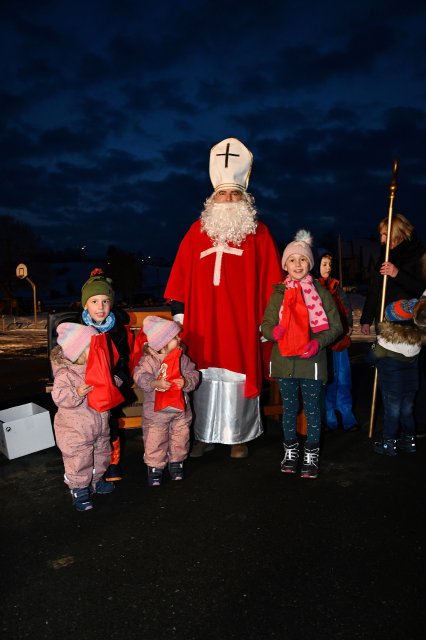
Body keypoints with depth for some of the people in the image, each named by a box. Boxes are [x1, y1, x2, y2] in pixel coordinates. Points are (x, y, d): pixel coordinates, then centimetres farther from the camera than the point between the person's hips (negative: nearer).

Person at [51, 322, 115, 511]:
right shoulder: (65, 374, -21)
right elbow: (59, 397, -27)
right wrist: (77, 393, -40)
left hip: (99, 427, 7)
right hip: (76, 431, -7)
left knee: (101, 455, 21)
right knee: (79, 461, 4)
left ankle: (95, 481, 43)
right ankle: (80, 491, 23)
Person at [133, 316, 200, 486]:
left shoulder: (182, 358, -4)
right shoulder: (148, 360, -15)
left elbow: (193, 375, -6)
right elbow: (140, 376, -26)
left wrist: (186, 382, -27)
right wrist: (155, 383, -40)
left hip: (180, 410, 4)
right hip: (156, 411, -3)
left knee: (180, 439, 16)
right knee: (155, 442, 7)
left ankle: (176, 463, 38)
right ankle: (155, 467, 26)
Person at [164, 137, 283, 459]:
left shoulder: (258, 233, 4)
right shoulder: (197, 231, 8)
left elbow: (270, 281, 2)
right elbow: (181, 276, 8)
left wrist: (268, 318, -1)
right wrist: (179, 313, 5)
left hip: (242, 324, -1)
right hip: (203, 324, 2)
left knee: (239, 380, 5)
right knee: (205, 381, 8)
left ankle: (238, 437, 21)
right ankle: (204, 436, 22)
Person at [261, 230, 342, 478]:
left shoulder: (321, 292, -1)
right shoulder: (279, 294, 4)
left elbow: (335, 327, 0)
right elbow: (266, 324, 7)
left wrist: (318, 342, -17)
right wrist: (274, 331, -17)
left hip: (312, 362, -2)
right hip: (284, 361, 2)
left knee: (312, 409, 7)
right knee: (289, 408, 15)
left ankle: (312, 454, 24)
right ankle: (291, 449, 33)